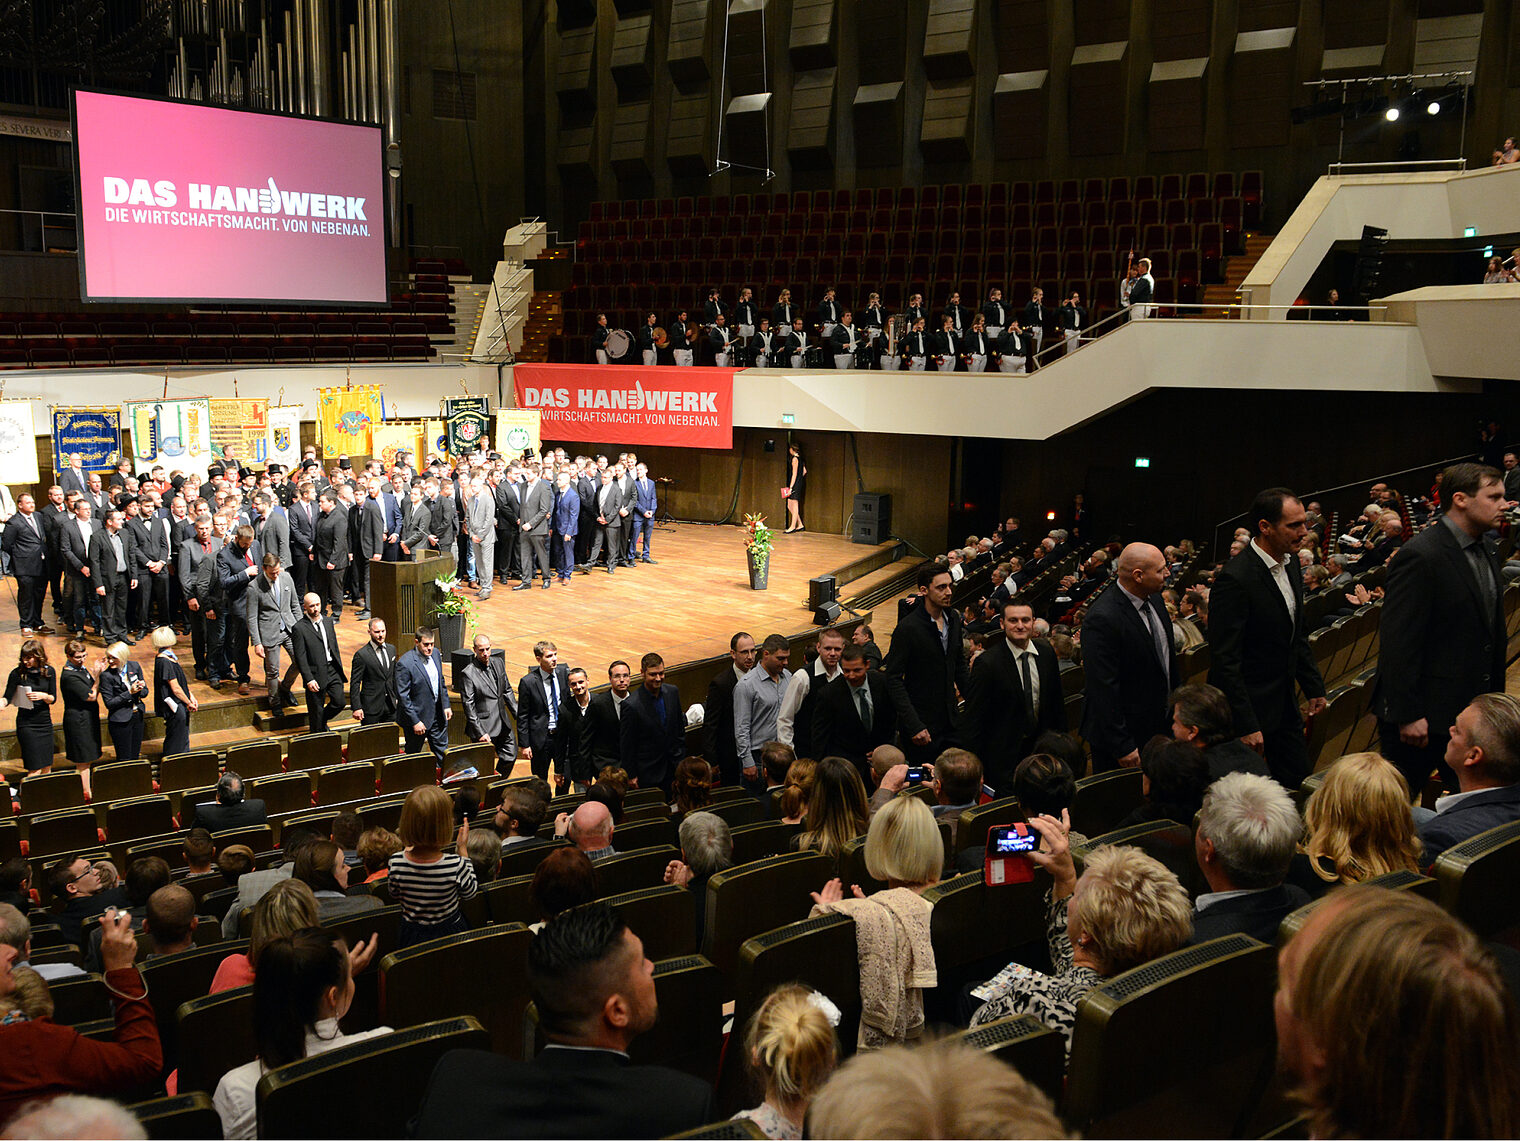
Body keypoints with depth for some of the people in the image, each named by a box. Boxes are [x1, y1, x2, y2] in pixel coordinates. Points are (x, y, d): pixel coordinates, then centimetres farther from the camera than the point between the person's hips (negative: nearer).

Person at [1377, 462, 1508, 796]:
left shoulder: (1486, 549, 10)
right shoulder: (1419, 556, -19)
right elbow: (1398, 642, -21)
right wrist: (1407, 714, -22)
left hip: (1473, 707, 9)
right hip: (1425, 712, -9)